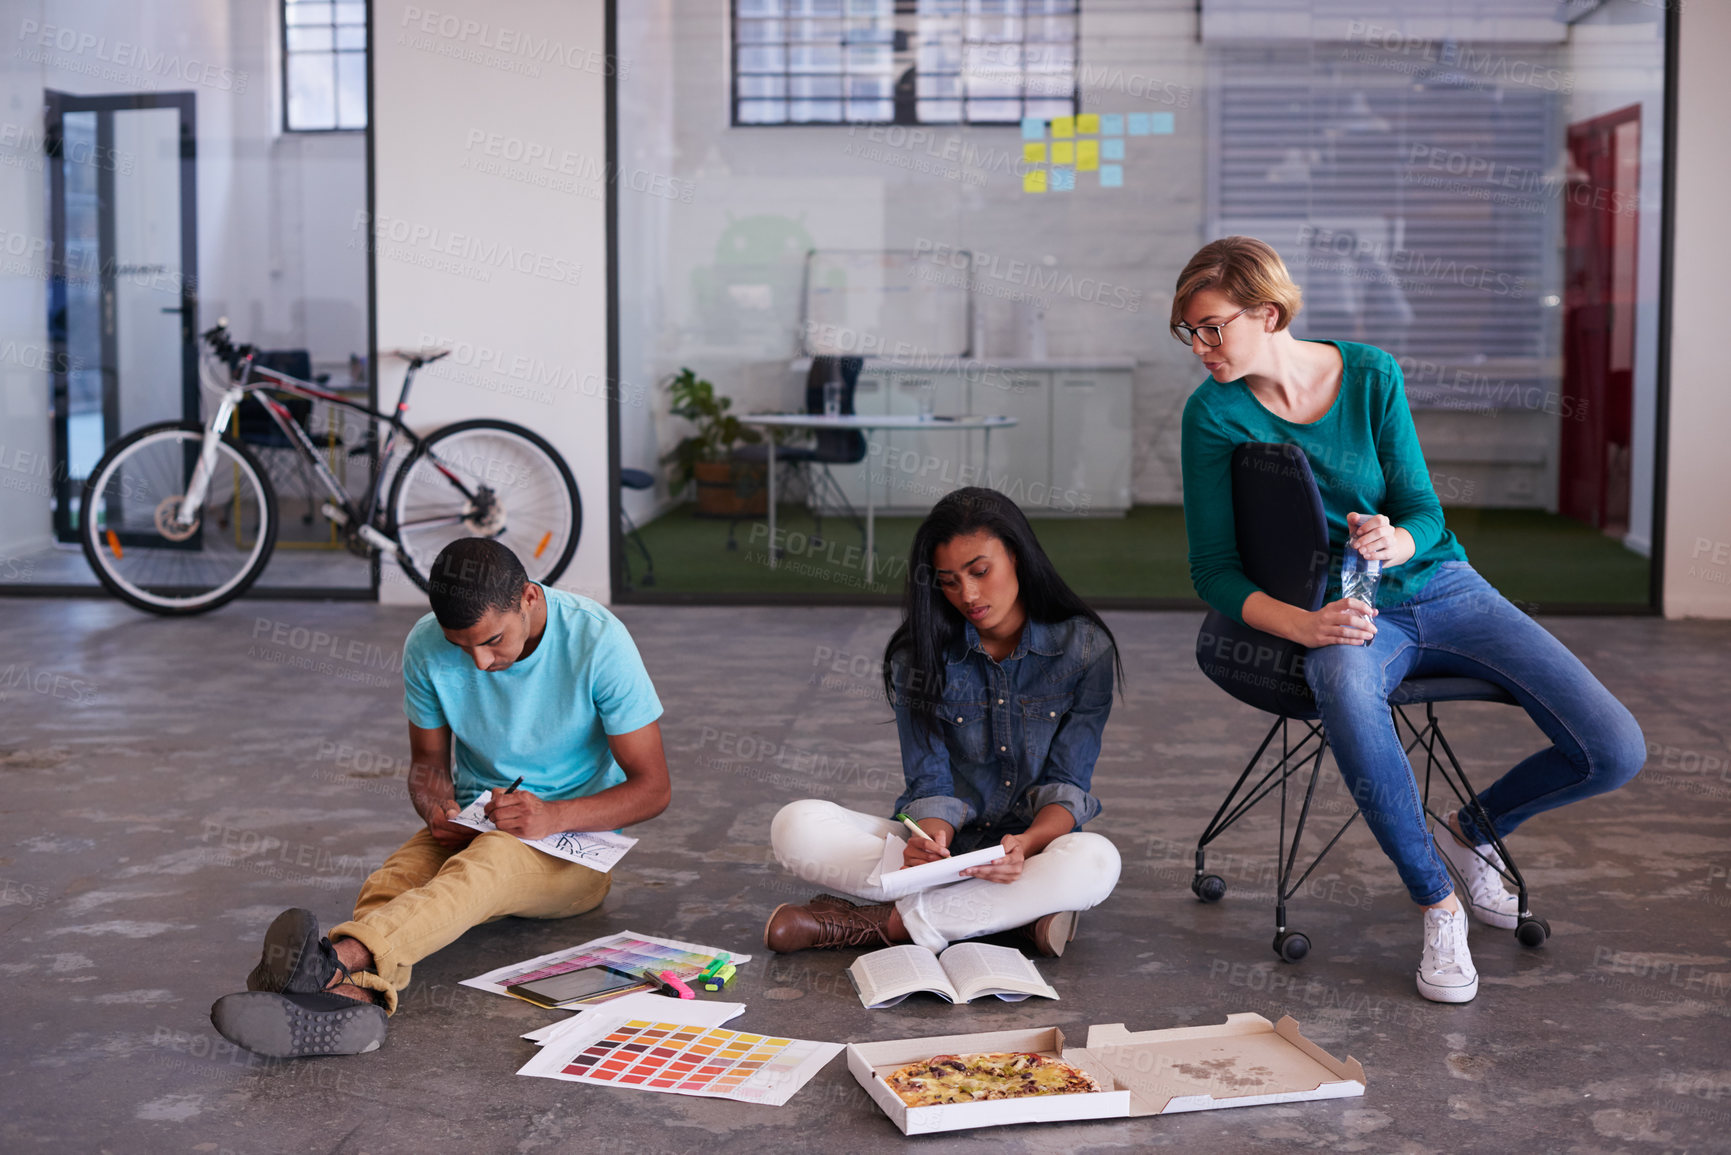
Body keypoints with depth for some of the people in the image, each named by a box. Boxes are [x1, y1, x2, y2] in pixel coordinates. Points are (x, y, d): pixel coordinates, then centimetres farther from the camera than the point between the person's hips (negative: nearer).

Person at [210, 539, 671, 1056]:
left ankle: (341, 958, -63)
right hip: (473, 827, 4)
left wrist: (554, 816, -30)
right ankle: (352, 995, -64)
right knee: (392, 881, -31)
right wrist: (437, 809, -17)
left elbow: (652, 788, -14)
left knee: (488, 862, -38)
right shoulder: (427, 646, -7)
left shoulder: (597, 641, -18)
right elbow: (428, 761, 8)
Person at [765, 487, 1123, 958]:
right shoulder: (919, 654, -2)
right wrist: (932, 838, -29)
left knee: (1096, 861, -37)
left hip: (1033, 847, -1)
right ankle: (1019, 910, -26)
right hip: (943, 838, 1)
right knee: (796, 825, -23)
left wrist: (1027, 843, -29)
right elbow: (932, 786, -4)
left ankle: (881, 922, -25)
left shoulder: (1085, 649, -6)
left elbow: (1067, 785, -6)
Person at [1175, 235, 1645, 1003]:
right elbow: (1213, 571, -7)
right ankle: (1437, 902, -22)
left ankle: (1471, 831, 18)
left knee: (1615, 752, -13)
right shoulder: (1214, 413, -7)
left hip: (1440, 586, 3)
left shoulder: (1371, 374, -3)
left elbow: (1426, 512, -1)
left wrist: (1397, 541, -26)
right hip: (1351, 618, -2)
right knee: (1345, 687, -42)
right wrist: (1303, 625, -25)